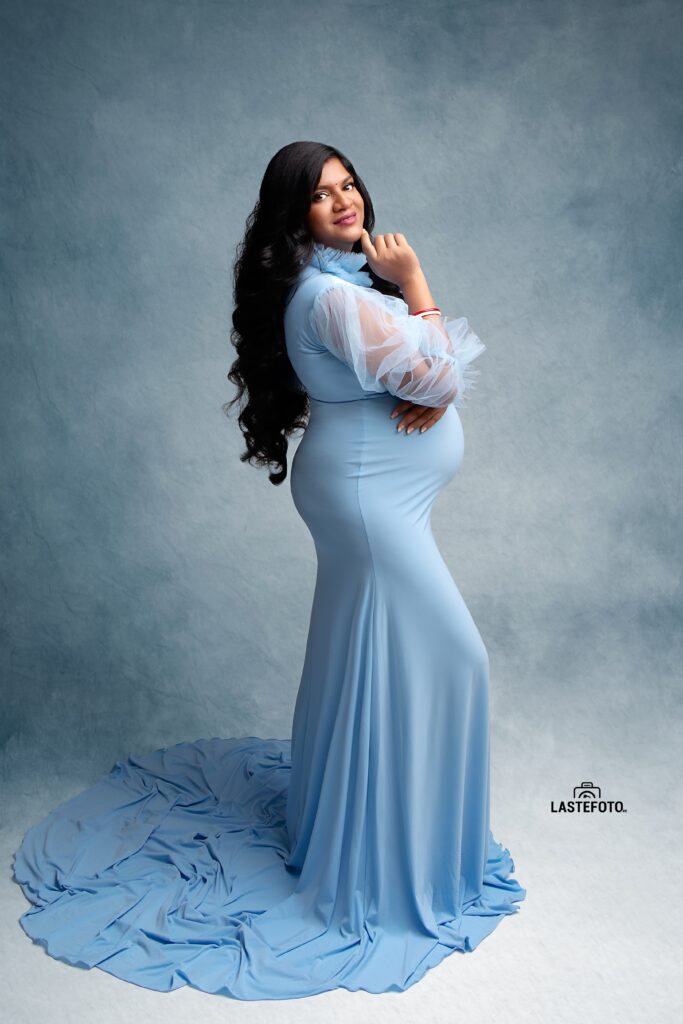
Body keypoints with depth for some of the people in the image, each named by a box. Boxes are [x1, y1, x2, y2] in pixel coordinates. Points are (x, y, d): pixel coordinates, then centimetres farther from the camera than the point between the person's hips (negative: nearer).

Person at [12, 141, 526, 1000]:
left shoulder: (358, 271, 11)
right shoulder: (331, 294, -21)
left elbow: (451, 358, 9)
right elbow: (432, 375, -20)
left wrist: (437, 389, -12)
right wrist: (415, 287, -12)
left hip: (372, 494, 10)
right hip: (369, 496, -10)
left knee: (363, 656, 21)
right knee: (439, 658, -2)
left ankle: (333, 804, 43)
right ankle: (382, 867, 14)